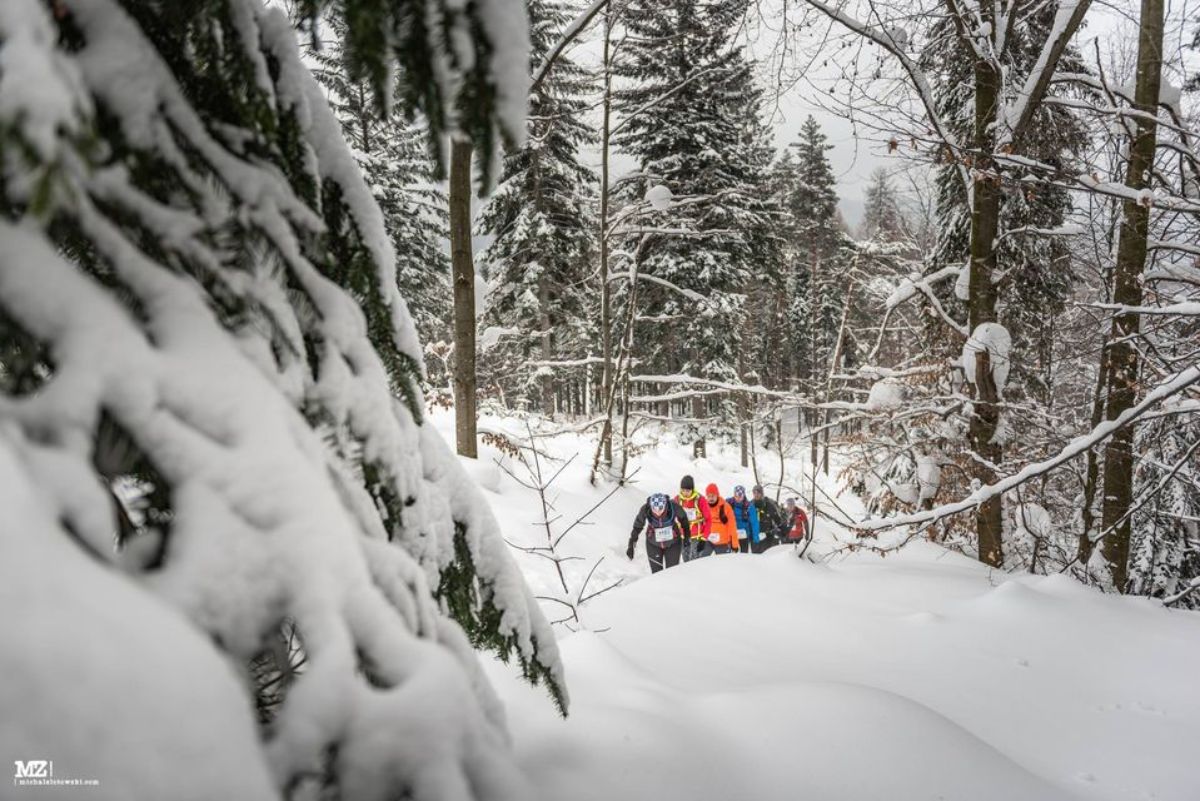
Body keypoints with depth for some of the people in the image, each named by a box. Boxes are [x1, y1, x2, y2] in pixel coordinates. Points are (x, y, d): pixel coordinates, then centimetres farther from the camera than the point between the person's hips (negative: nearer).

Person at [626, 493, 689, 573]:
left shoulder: (674, 507, -29)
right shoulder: (645, 510, -28)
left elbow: (683, 518, -7)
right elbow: (637, 528, -12)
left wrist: (686, 536, 5)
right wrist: (631, 545, -8)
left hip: (673, 543, 0)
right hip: (653, 544, 0)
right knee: (656, 572, 4)